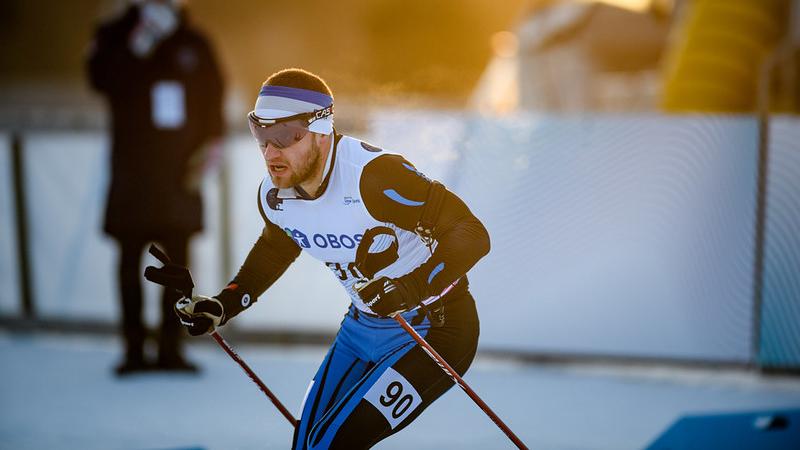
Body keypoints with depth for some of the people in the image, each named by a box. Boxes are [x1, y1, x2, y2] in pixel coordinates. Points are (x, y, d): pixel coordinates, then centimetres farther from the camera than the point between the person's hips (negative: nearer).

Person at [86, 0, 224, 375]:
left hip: (181, 169, 2)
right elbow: (101, 79, -12)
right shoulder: (115, 35, 5)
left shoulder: (194, 44, 11)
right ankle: (134, 348, 5)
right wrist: (137, 47, -20)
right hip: (132, 170, -2)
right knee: (130, 257, 0)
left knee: (178, 259, 1)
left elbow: (214, 99, 11)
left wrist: (210, 145, -2)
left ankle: (170, 347, 7)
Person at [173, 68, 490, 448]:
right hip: (364, 327, 8)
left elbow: (473, 234, -27)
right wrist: (223, 306, 7)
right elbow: (275, 248, 18)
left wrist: (412, 292, -40)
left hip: (432, 329, -8)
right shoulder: (274, 195, -7)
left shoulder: (374, 174, -30)